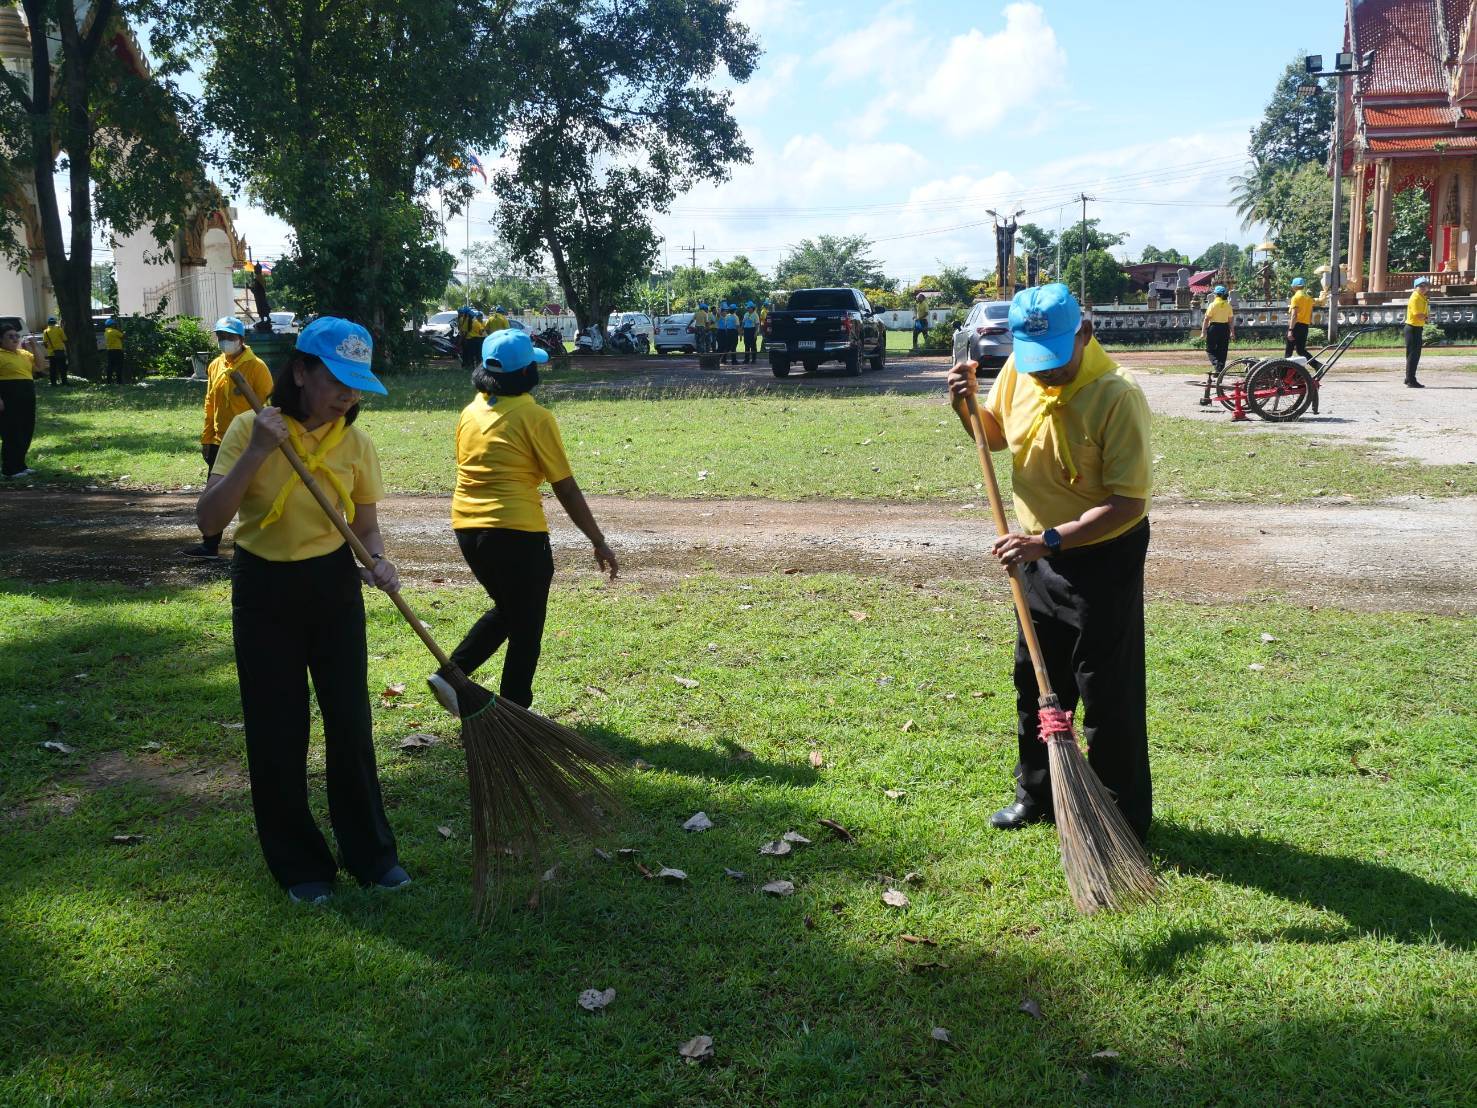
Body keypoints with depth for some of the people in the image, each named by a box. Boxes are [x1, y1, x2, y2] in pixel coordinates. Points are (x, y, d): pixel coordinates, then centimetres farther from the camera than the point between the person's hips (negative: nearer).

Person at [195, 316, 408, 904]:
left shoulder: (355, 442, -4)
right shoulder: (250, 429, -11)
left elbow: (365, 523, 4)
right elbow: (209, 519, -18)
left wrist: (377, 560, -18)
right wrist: (258, 451, -27)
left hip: (334, 586, 2)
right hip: (264, 591, -2)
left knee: (350, 722, 7)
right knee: (277, 731, 5)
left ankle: (370, 852, 23)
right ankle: (299, 864, 21)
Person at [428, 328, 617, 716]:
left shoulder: (470, 413, 8)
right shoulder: (535, 417, -11)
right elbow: (566, 489, -9)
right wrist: (598, 542, -2)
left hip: (466, 527, 7)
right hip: (516, 532, -7)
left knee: (506, 610, 26)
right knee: (525, 627, 9)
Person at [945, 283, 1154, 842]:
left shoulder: (1117, 396, -26)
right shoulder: (1019, 371, -6)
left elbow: (1128, 502, -26)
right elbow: (996, 434, 14)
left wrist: (1051, 540, -33)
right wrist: (967, 403, -7)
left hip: (1104, 556, -7)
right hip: (1041, 553, 7)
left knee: (1107, 691, 2)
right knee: (1035, 679, 18)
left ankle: (1123, 818, 17)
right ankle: (1038, 792, 35)